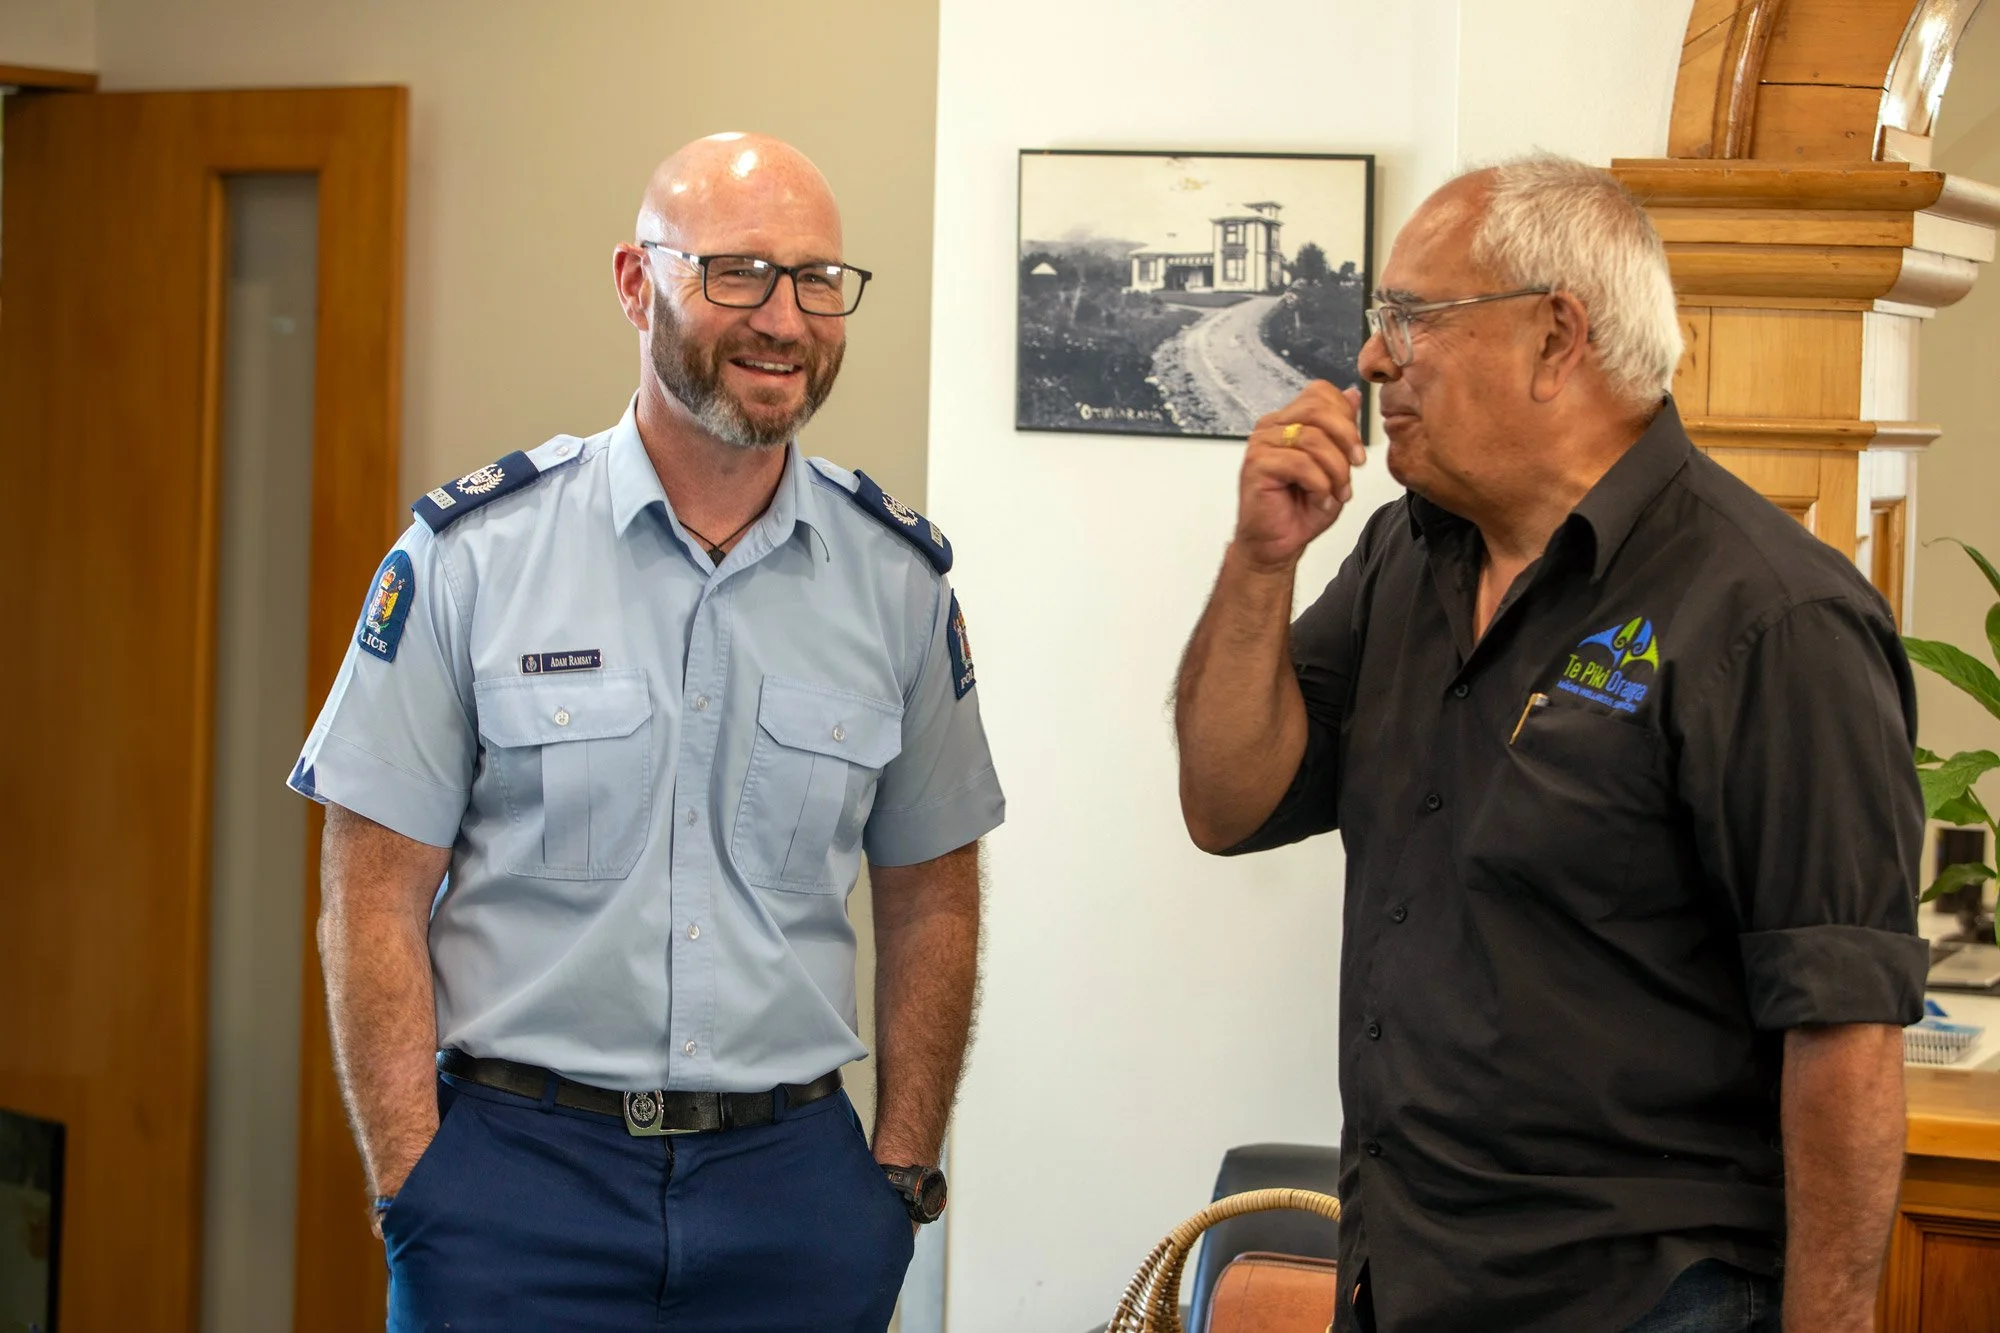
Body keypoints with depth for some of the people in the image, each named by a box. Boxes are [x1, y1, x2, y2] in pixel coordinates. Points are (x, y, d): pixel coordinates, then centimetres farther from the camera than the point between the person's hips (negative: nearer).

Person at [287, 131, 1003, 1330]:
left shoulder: (899, 576, 4)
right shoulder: (471, 554, -4)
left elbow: (929, 900, 11)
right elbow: (376, 902, -4)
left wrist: (901, 1179, 5)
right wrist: (415, 1191, -10)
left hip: (792, 1179, 2)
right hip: (515, 1173, -2)